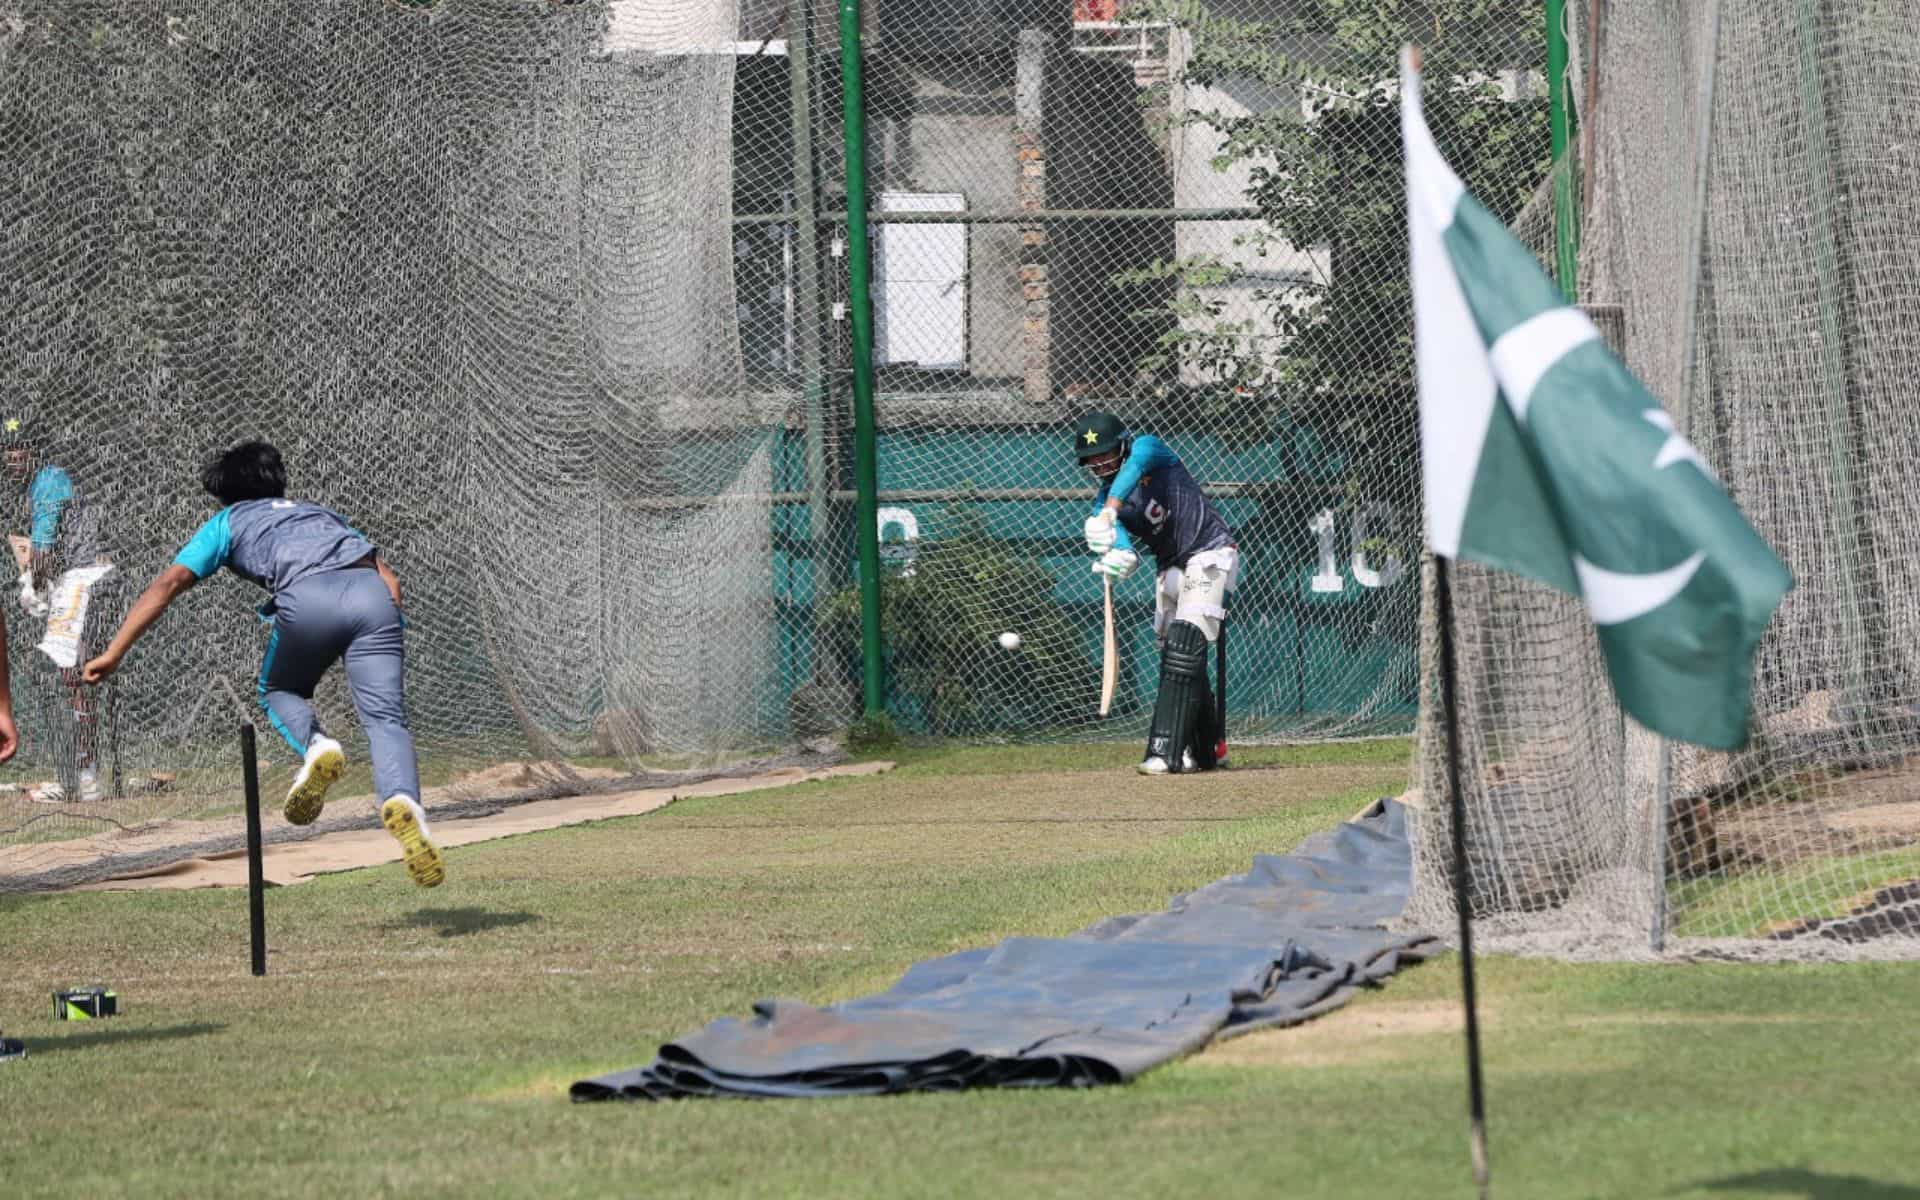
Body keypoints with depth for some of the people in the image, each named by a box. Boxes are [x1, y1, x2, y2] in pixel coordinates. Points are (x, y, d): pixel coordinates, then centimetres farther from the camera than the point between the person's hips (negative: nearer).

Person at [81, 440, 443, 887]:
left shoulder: (227, 522, 30)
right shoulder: (322, 513, 41)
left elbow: (166, 585, 20)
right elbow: (387, 575, 28)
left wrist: (114, 653, 18)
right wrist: (387, 636, 24)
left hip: (308, 597, -2)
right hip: (372, 594, 2)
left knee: (278, 692, 25)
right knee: (386, 719, -4)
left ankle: (315, 746, -6)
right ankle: (401, 799, -33)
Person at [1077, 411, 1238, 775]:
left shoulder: (1149, 449, -9)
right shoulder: (1104, 502, 3)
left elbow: (1135, 466, -33)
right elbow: (1118, 538, -18)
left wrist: (1110, 510, -48)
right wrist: (1121, 555, -42)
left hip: (1209, 555, -7)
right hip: (1171, 568, 7)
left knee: (1185, 646, -18)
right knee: (1175, 656, 9)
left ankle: (1166, 752, -25)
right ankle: (1204, 750, 24)